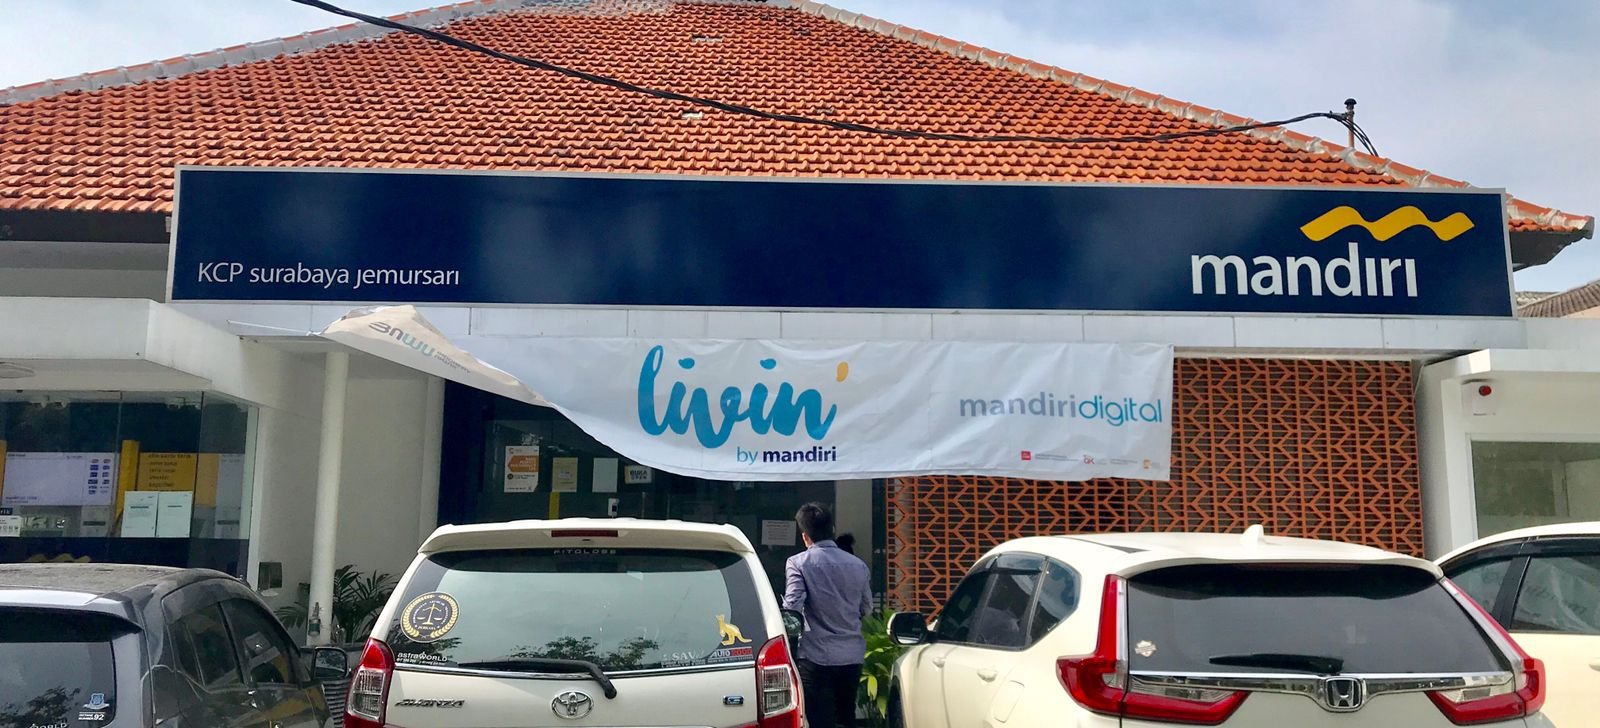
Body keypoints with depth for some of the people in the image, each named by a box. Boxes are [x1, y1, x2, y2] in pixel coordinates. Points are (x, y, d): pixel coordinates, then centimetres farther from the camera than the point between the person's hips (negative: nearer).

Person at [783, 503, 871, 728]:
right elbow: (866, 609, 14)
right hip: (853, 656, 5)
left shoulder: (798, 563, -9)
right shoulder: (858, 565, 6)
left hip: (817, 656, -5)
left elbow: (792, 608, -15)